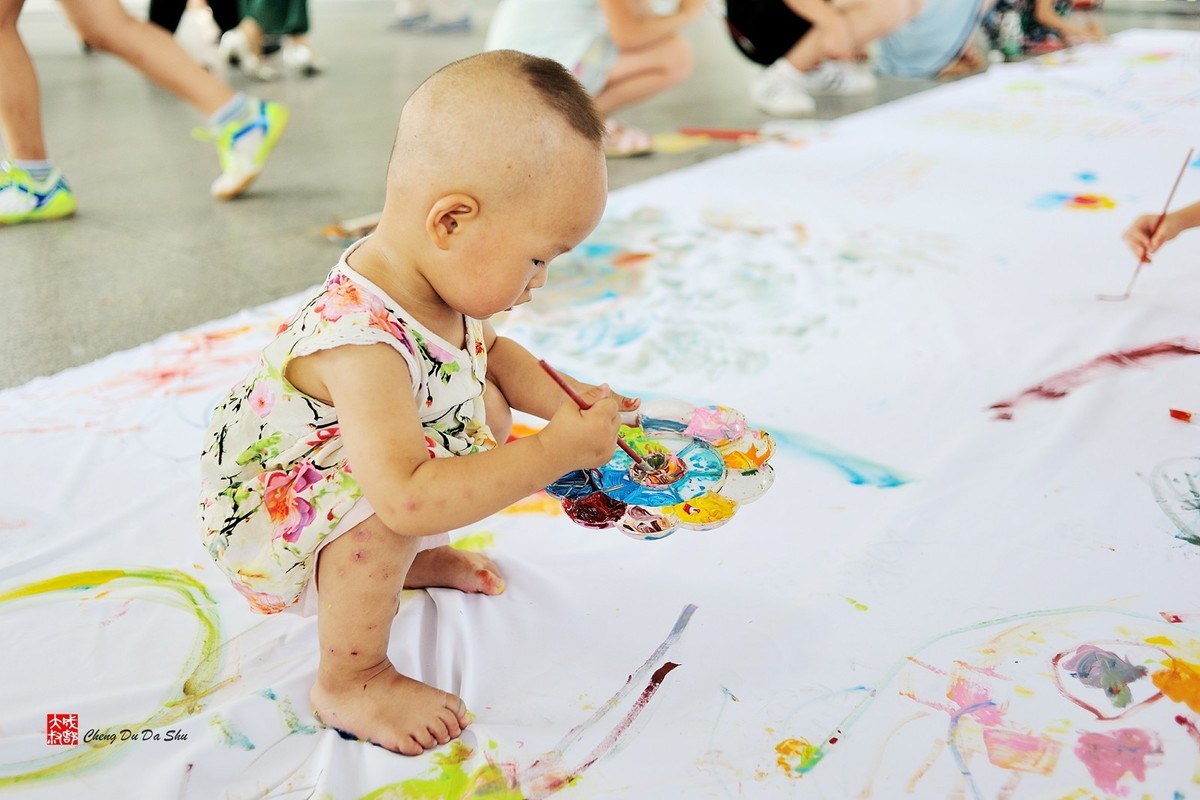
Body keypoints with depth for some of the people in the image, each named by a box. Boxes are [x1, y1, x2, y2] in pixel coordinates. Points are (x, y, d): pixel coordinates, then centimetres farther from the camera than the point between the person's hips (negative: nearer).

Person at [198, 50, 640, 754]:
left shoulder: (443, 288, -12)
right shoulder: (362, 345, -41)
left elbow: (490, 353, 10)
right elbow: (407, 498, -48)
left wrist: (567, 399, -8)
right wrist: (557, 452, -42)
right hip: (272, 521, -9)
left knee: (488, 408, 3)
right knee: (381, 515, -36)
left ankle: (415, 559, 22)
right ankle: (351, 683, -10)